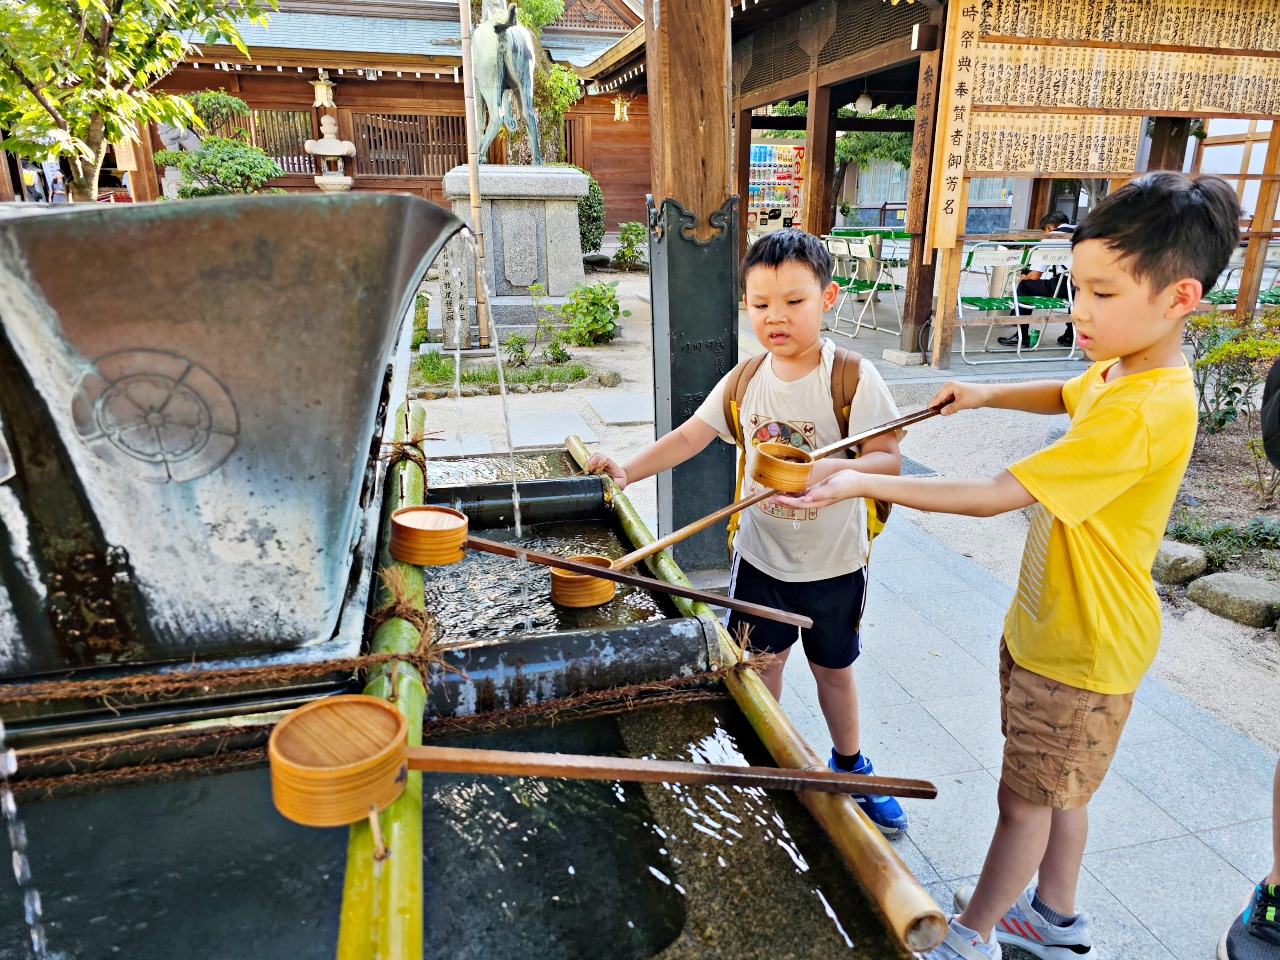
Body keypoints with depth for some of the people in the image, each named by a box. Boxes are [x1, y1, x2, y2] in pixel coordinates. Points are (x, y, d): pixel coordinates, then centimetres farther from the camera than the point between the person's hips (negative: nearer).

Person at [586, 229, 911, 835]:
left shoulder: (852, 378, -16)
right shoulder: (744, 381, -4)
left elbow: (888, 459, -19)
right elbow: (690, 436, -1)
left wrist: (828, 469, -37)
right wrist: (627, 471, -10)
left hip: (833, 562, -2)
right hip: (761, 554, 3)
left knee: (832, 666, 17)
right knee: (761, 662, 16)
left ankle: (850, 768, 42)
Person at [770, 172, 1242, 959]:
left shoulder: (1143, 414, -31)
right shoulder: (1120, 370, 0)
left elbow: (994, 496, -34)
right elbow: (1067, 395, 25)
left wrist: (861, 484, -33)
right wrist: (987, 394, 7)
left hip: (1082, 649, -9)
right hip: (1044, 623, 9)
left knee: (1024, 800, 10)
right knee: (1057, 790, 24)